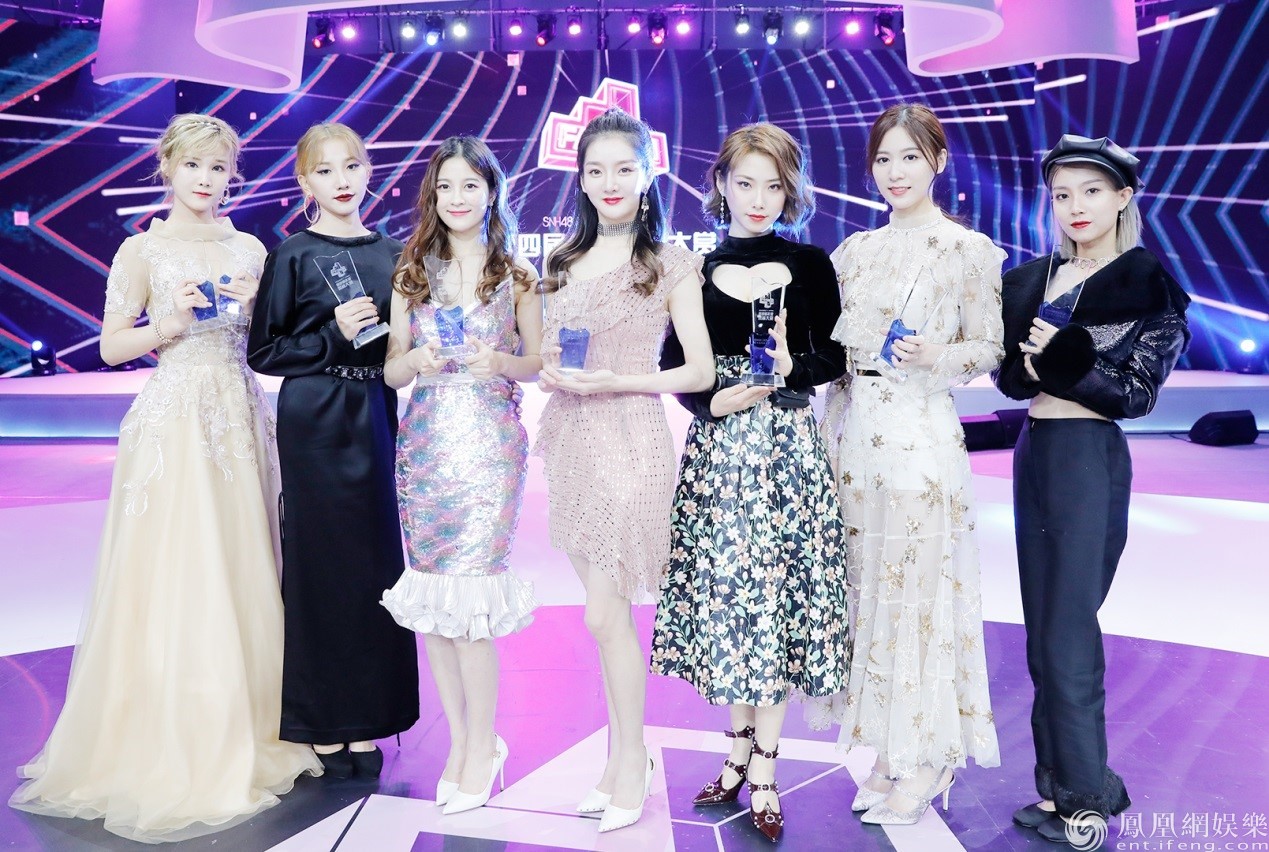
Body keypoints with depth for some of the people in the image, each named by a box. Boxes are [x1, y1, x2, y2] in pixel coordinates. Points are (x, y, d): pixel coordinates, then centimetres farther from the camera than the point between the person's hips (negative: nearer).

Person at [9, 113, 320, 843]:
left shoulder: (250, 250, 12)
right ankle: (167, 749, 10)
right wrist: (168, 325, -15)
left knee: (243, 574, 5)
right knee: (171, 577, -3)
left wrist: (256, 308, -5)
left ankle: (245, 735, 19)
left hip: (240, 418, 4)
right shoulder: (143, 251, 2)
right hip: (173, 419, -3)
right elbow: (111, 347, 1)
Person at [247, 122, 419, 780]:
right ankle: (322, 725, 14)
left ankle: (365, 723, 18)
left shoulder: (392, 253, 11)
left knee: (376, 558, 6)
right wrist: (334, 336, -15)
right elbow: (264, 352, -3)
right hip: (314, 421, -4)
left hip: (376, 417, 4)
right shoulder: (293, 255, -2)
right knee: (321, 559, 0)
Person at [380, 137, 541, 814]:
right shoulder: (411, 273, 10)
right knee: (431, 601, 6)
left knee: (468, 601, -6)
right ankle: (460, 741, 22)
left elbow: (539, 363, 7)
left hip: (489, 447, -3)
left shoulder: (516, 275, 4)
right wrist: (417, 359, -13)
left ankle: (482, 745, 13)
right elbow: (391, 371, 9)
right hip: (424, 446, 3)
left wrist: (499, 361, -13)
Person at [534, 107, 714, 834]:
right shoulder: (565, 261, 14)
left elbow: (700, 371, -6)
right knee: (606, 611, 10)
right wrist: (551, 371, -2)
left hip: (629, 439, -5)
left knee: (607, 613, -4)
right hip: (571, 438, 5)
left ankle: (631, 766, 14)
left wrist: (617, 382, -17)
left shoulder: (671, 262, -2)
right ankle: (626, 755, 24)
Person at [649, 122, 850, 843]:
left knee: (775, 597, -1)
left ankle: (763, 768, 12)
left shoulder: (810, 265, 4)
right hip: (717, 446, 2)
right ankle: (743, 753, 22)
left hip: (788, 446, -1)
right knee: (726, 593, 5)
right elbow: (674, 364, 6)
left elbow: (834, 358, 3)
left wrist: (789, 371, -16)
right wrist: (715, 401, -11)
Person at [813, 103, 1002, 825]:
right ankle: (890, 750, 23)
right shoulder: (856, 250, 13)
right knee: (866, 583, 8)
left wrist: (934, 357, -20)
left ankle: (929, 760, 16)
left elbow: (989, 350, -2)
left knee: (919, 586, 0)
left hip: (921, 433, -5)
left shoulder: (971, 250, -1)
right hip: (852, 426, 5)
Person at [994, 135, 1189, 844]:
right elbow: (1010, 375, 7)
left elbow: (1138, 390, -10)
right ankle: (1057, 784, 22)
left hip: (1091, 460, -6)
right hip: (1033, 455, 7)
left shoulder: (1148, 284, -5)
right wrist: (1032, 361, -13)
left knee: (1067, 632, -4)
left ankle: (1085, 799, 11)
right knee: (1043, 626, 10)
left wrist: (1059, 356, -13)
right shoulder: (1033, 280, 11)